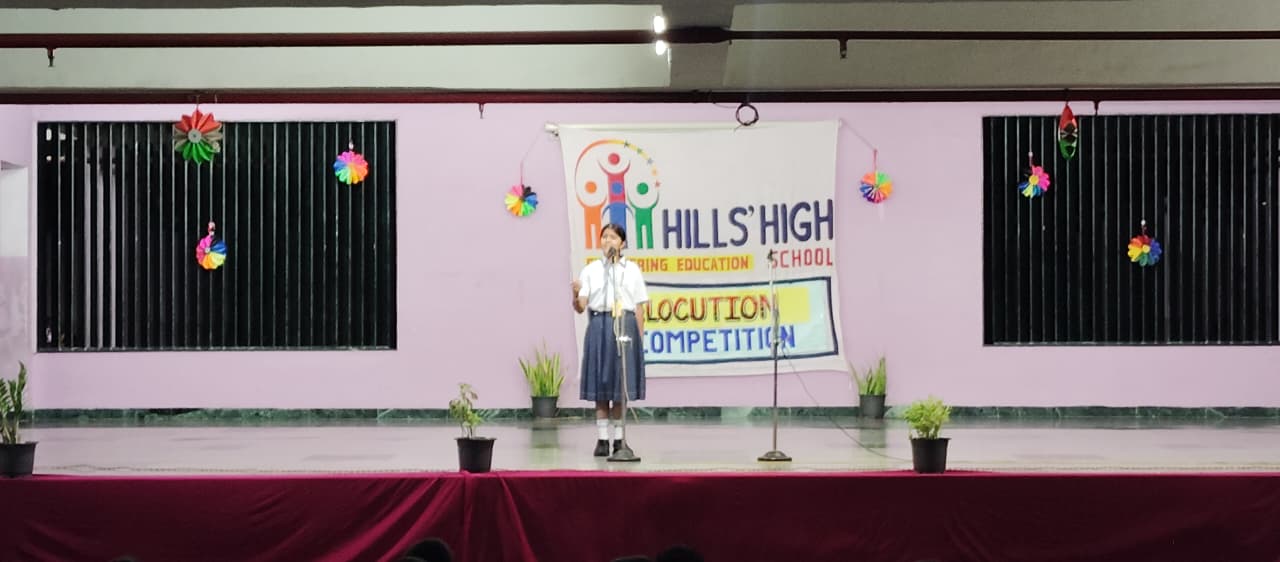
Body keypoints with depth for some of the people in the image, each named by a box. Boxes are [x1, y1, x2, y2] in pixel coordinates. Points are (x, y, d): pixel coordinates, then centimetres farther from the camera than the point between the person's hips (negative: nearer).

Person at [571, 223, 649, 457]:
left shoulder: (632, 270, 7)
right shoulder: (590, 270, 5)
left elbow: (639, 307, 7)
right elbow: (580, 307, -1)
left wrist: (640, 337, 3)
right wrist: (576, 295, -22)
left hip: (625, 325, 0)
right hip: (599, 325, 0)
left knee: (621, 385, 3)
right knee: (600, 386, 1)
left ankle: (619, 438, 14)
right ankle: (602, 439, 7)